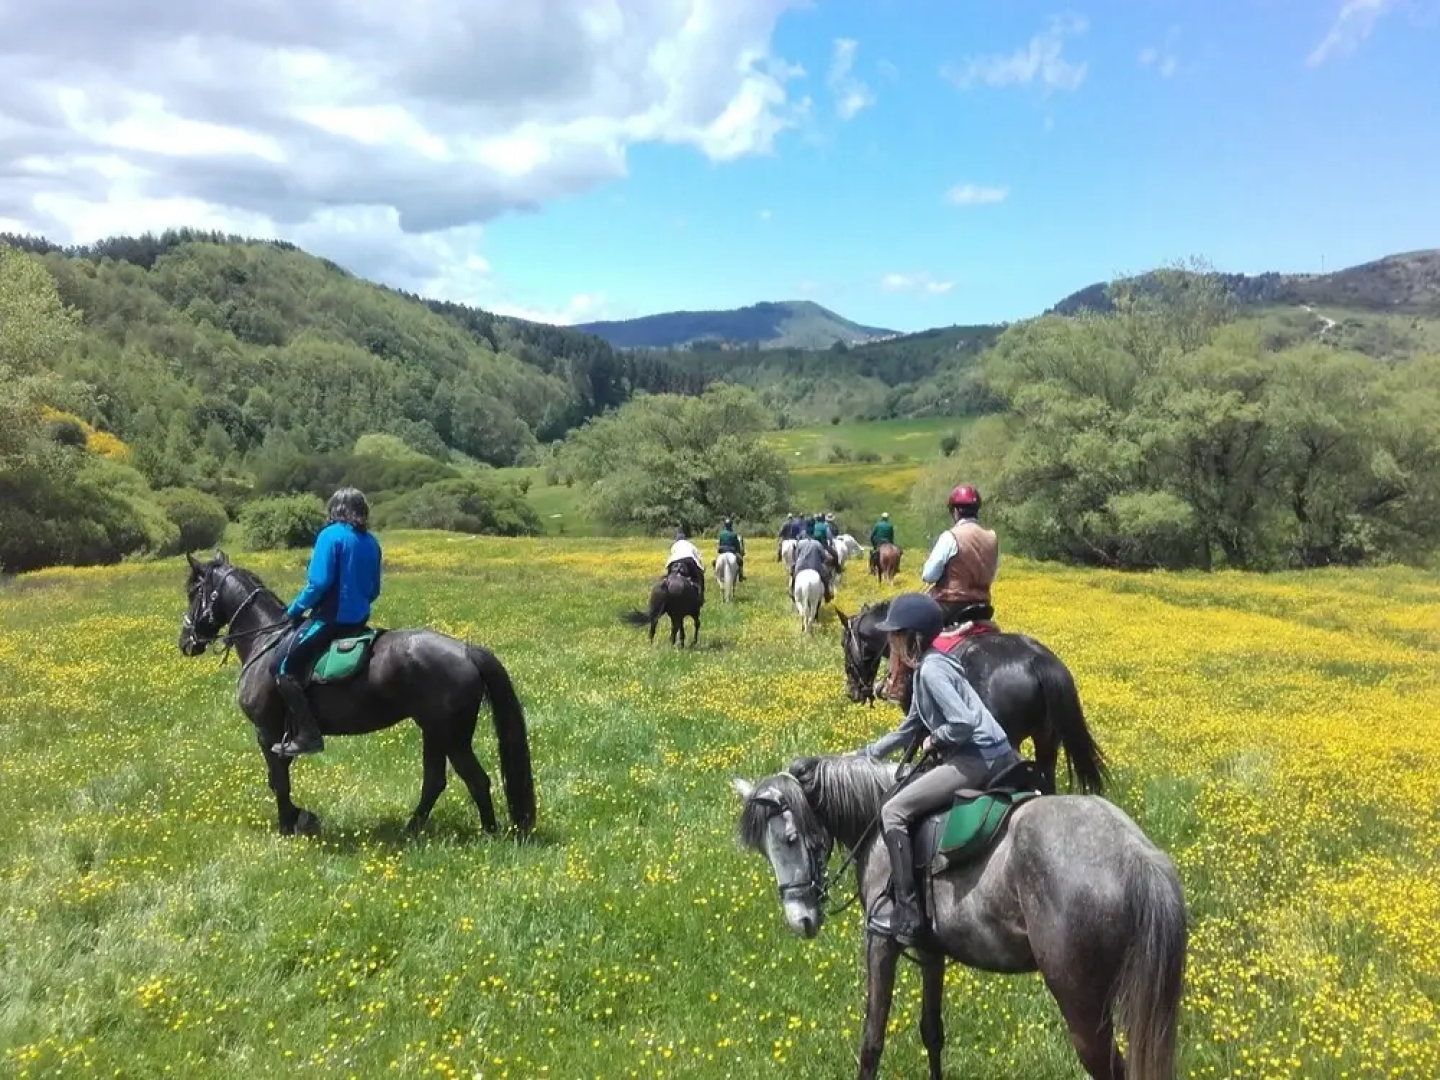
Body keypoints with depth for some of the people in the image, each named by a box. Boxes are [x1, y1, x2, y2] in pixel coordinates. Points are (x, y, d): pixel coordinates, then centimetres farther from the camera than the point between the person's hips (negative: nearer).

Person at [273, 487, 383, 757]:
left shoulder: (331, 535, -10)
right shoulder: (371, 542, 11)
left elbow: (319, 583, -17)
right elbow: (374, 590, 14)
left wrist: (295, 609, -4)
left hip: (331, 618, -9)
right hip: (358, 619, 9)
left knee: (284, 665, -5)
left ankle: (307, 734, -12)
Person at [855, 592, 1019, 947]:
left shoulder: (931, 669, -13)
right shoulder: (925, 669, 17)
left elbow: (964, 723, -25)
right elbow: (908, 731, 27)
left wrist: (934, 741, -7)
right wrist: (861, 754, 27)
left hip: (978, 759, -10)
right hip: (991, 758, 10)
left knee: (893, 812, -11)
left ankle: (908, 916, -12)